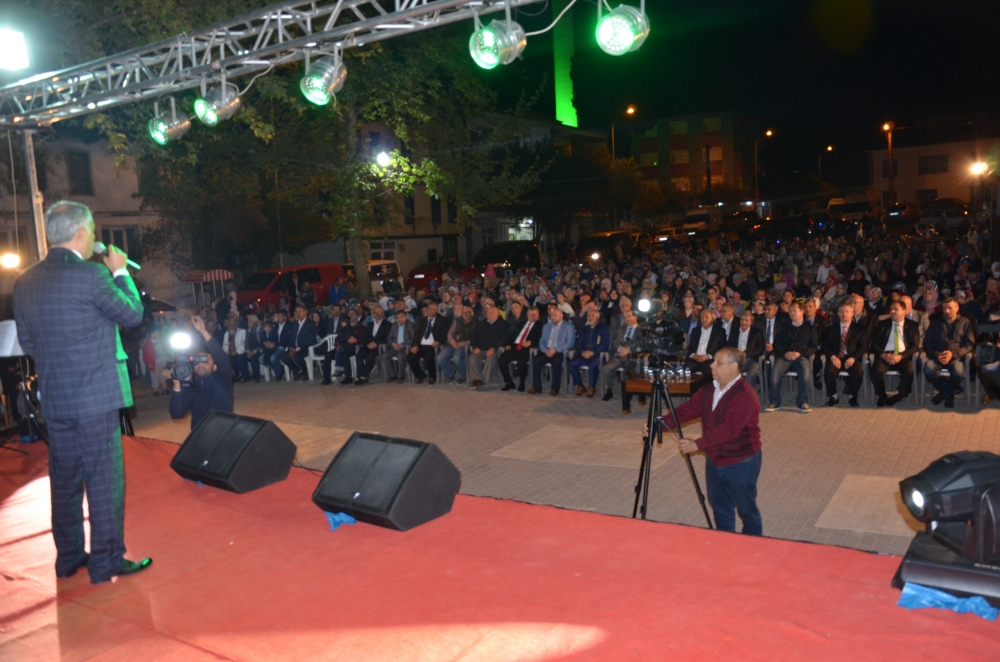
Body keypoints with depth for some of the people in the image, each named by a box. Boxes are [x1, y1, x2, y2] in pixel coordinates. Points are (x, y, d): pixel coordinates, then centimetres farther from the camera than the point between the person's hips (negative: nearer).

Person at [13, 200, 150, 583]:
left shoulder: (25, 282, 7)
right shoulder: (91, 274, -15)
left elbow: (27, 341, 12)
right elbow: (132, 314, -4)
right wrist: (120, 272, 8)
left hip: (54, 398, 7)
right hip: (95, 396, -7)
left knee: (65, 479, 16)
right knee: (104, 479, 1)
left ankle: (68, 558, 27)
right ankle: (106, 562, 8)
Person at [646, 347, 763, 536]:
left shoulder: (745, 395, -22)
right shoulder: (708, 390, 4)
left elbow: (729, 429, -31)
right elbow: (685, 411, 0)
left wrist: (698, 444, -34)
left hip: (741, 463, -8)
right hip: (714, 461, 8)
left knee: (747, 512, 8)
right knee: (720, 510, 19)